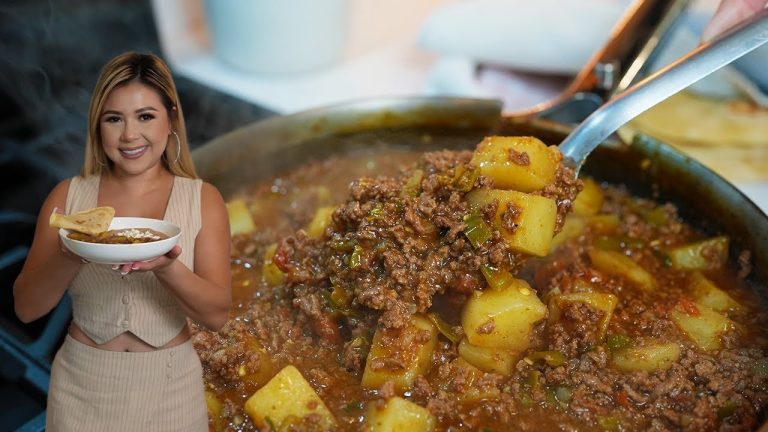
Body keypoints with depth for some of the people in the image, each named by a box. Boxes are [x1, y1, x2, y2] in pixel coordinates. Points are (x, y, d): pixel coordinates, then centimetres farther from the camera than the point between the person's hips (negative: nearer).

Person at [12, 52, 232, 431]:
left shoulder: (203, 199, -8)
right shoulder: (68, 196, -3)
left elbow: (216, 314, -13)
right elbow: (26, 308, -4)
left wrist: (167, 268, -30)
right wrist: (70, 257, -23)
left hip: (169, 389, -1)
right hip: (81, 388, 1)